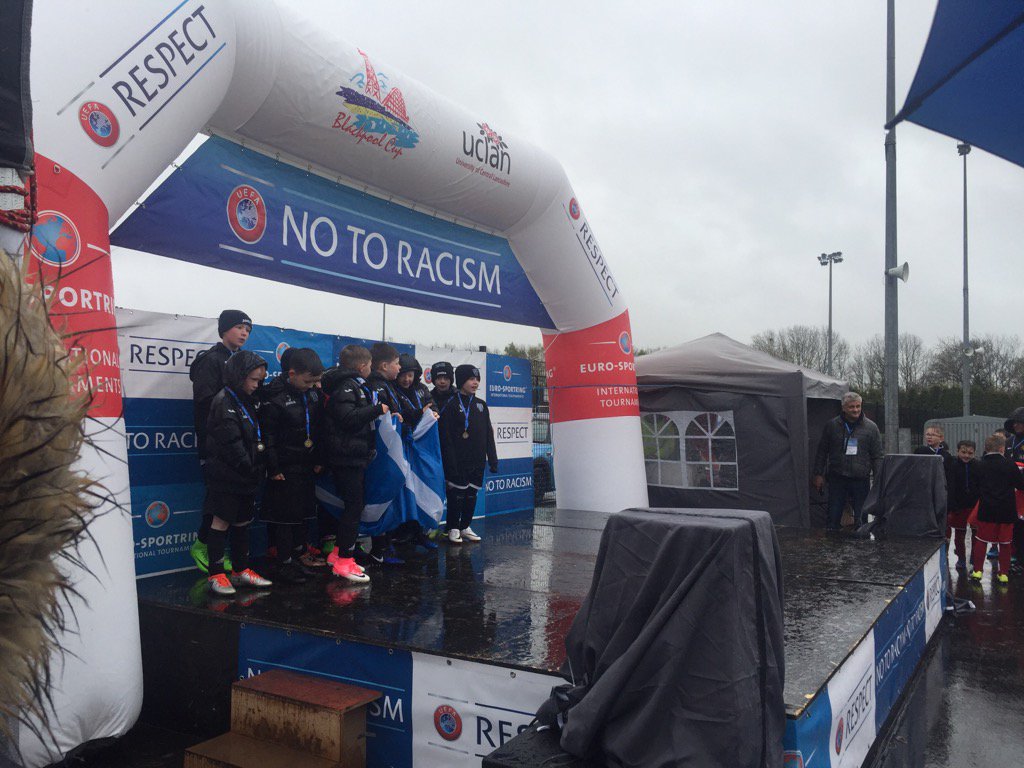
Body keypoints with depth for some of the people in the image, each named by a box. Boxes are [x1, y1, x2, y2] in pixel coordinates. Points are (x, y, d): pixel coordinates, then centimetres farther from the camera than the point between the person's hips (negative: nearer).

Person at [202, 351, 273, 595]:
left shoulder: (250, 401, 13)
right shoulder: (224, 402, -14)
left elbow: (258, 437, 17)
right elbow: (231, 444, -19)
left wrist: (259, 468, 6)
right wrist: (250, 468, -15)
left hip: (248, 475, 8)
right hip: (227, 475, -8)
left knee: (242, 521, 13)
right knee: (221, 521, -2)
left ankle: (240, 570, 22)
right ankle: (216, 574, 5)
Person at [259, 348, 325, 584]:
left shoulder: (313, 393, 5)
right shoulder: (275, 396, -15)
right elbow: (268, 435, -15)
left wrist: (319, 460, 11)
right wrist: (273, 469, -16)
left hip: (306, 465, 6)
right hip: (285, 467, -6)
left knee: (301, 511, 14)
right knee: (283, 514, 1)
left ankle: (297, 555, 25)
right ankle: (285, 565, 9)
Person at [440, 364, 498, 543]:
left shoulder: (481, 405, 13)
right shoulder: (451, 404, -5)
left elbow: (488, 435, 14)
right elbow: (446, 437, -11)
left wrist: (492, 459, 9)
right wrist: (450, 462, -17)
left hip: (477, 461, 6)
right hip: (458, 461, -6)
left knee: (471, 494, 11)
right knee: (456, 494, -2)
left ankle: (465, 527, 23)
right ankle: (453, 529, 10)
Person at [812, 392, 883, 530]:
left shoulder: (871, 427, 5)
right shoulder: (832, 426, 5)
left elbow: (877, 456, 7)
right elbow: (822, 452, 11)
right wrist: (818, 474, 6)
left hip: (861, 479, 0)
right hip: (837, 479, 0)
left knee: (861, 518, 2)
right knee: (833, 515, 2)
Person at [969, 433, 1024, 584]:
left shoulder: (979, 465, -4)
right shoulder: (1010, 464, -8)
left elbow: (975, 487, 3)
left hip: (986, 509, 0)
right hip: (1006, 510, 0)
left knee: (981, 540, 10)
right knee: (1005, 543, 10)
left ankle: (977, 571, 8)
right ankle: (1004, 573, 14)